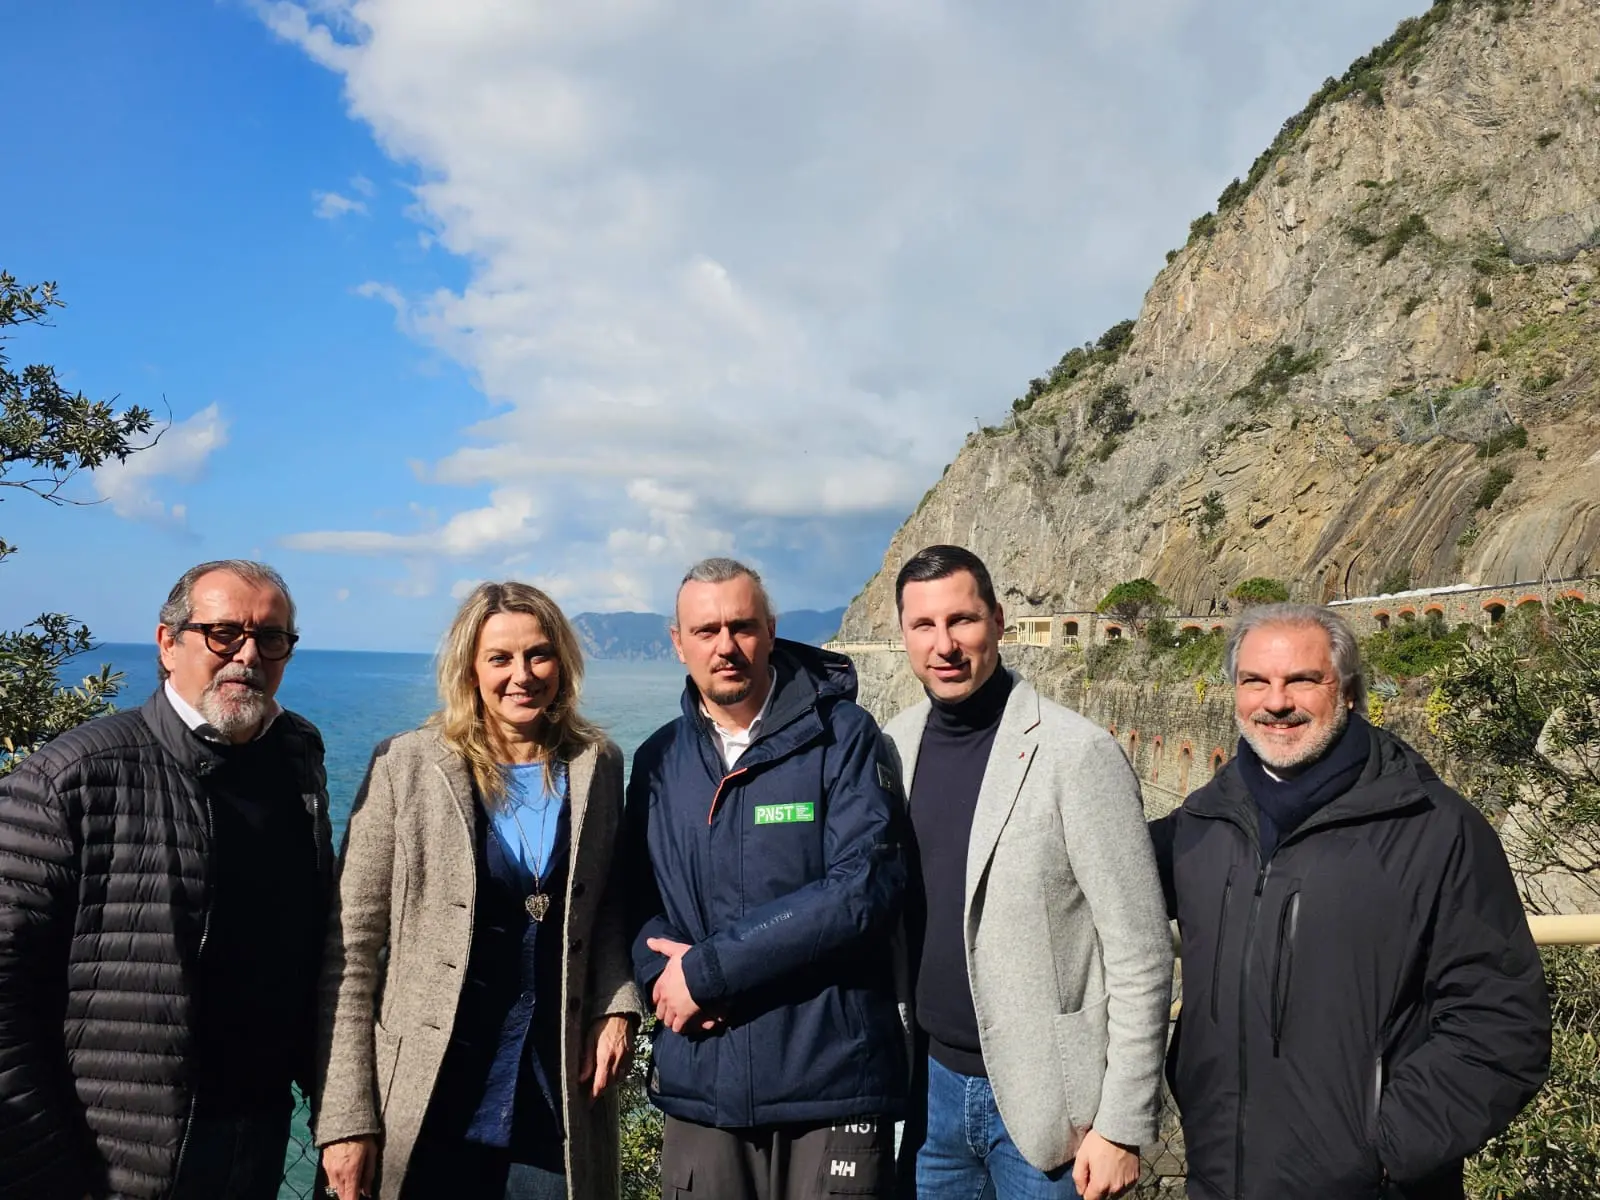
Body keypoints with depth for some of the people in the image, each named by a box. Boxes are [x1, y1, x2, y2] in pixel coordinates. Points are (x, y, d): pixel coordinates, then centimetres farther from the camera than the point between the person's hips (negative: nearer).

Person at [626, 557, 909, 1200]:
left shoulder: (842, 736, -7)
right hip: (699, 1086, 4)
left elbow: (865, 888, -16)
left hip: (832, 1082, -3)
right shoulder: (658, 760, 8)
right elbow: (637, 900, 11)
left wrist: (707, 970, -15)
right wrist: (668, 975, -12)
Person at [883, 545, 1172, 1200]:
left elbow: (1140, 952, -14)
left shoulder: (1076, 753, -15)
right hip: (931, 1080, 5)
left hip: (1043, 1094, -4)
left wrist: (1123, 1126, -14)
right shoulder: (893, 746, 1)